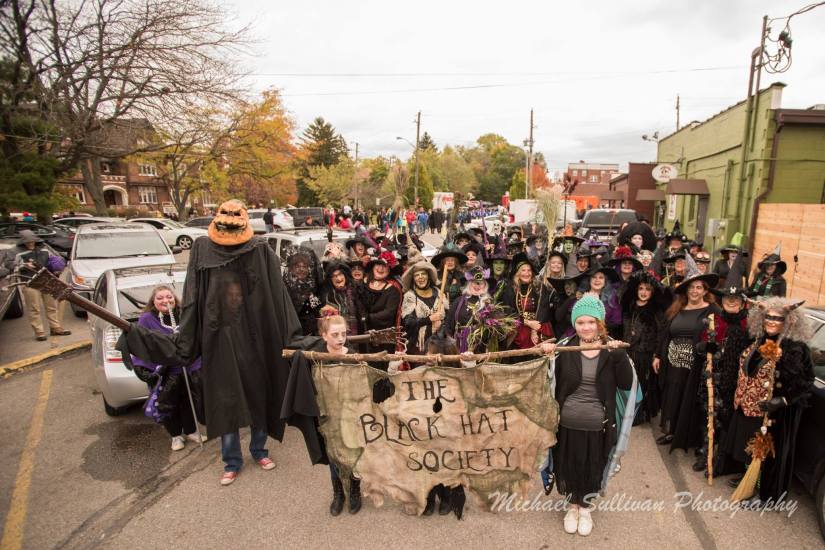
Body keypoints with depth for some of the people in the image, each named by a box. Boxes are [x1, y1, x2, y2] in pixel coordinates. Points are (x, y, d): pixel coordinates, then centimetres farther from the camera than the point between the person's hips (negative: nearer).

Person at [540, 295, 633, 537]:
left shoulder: (611, 351, -4)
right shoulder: (565, 348, -5)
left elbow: (626, 384, -10)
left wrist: (619, 356, -23)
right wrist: (545, 356, -20)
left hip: (597, 426, 0)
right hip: (567, 423, 0)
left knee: (592, 469, 17)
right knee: (569, 467, 16)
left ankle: (585, 507, 42)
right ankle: (573, 505, 42)